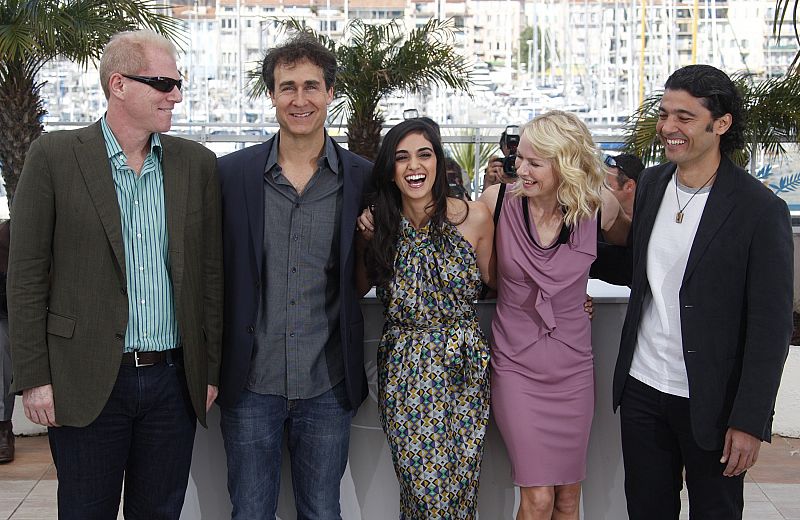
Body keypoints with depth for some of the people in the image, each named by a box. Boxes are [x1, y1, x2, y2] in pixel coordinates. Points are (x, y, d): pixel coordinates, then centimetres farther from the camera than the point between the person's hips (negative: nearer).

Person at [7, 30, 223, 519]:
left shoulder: (198, 163, 6)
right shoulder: (54, 156, -3)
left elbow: (211, 273, 8)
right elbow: (26, 274, -4)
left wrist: (210, 370, 7)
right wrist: (33, 378, -7)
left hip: (174, 380, 3)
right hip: (87, 382, -3)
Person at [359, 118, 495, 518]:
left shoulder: (474, 217, -3)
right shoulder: (380, 226, 3)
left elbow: (495, 282, 6)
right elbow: (356, 289, 11)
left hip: (462, 365, -1)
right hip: (403, 368, 1)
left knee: (458, 481, 4)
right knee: (419, 481, 2)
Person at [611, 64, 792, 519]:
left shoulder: (760, 210, -14)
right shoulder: (650, 184, 4)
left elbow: (771, 326, -13)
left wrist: (750, 421, -15)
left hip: (711, 402, -5)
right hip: (641, 388, 5)